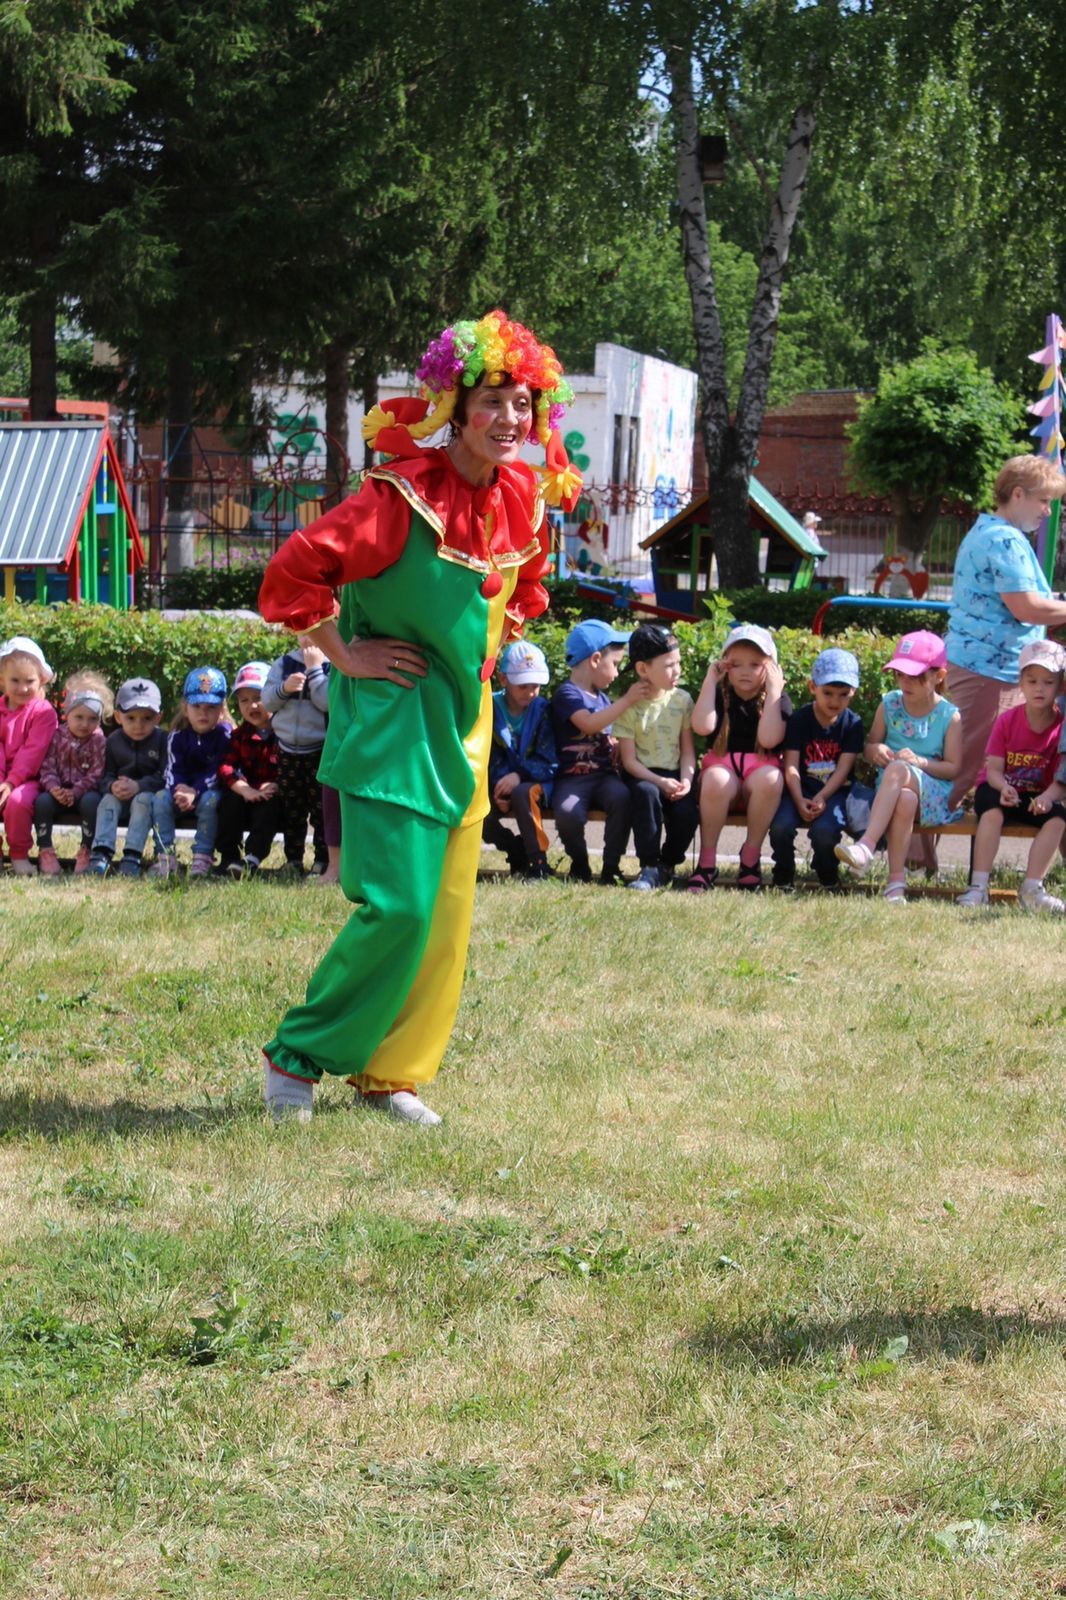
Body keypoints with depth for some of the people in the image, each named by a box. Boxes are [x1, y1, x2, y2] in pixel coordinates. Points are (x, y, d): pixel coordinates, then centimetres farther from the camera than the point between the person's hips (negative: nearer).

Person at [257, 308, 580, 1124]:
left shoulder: (523, 499, 4)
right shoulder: (404, 496, -18)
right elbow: (296, 572, -20)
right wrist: (346, 656, -14)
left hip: (464, 722, 7)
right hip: (393, 720, -7)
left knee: (448, 913, 7)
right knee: (397, 905, -13)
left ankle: (392, 1073, 19)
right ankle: (296, 1057, 4)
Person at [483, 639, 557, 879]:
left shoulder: (542, 710, -2)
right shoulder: (490, 708, 0)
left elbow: (549, 763, -7)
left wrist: (519, 775, -24)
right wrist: (495, 792, -16)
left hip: (535, 783, -2)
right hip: (498, 786, 2)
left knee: (521, 793, -38)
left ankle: (537, 861, -24)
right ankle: (517, 850, 0)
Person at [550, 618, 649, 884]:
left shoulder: (603, 698, 23)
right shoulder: (567, 693, -2)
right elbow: (589, 723, -21)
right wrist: (627, 700, -18)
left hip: (605, 775, 5)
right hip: (573, 778, -5)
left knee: (621, 797, -29)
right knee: (568, 811, -35)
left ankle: (611, 865, -16)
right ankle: (579, 863, -4)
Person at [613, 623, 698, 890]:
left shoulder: (682, 700, 4)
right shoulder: (629, 706, -7)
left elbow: (688, 749, 5)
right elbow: (629, 760, -9)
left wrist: (686, 779, -14)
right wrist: (661, 782, -21)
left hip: (674, 774, 3)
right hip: (642, 775, -3)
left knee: (687, 812, -26)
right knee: (646, 793, -36)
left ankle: (667, 864, 5)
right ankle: (650, 867, -24)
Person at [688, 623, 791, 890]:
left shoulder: (778, 698, 5)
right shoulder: (719, 693, 7)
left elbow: (769, 739, -14)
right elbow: (702, 726, -14)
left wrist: (774, 689, -12)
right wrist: (710, 680, -8)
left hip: (761, 771, 0)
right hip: (723, 766, 0)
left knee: (770, 778, -37)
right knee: (716, 780, -37)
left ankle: (751, 856, -20)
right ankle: (707, 860, -25)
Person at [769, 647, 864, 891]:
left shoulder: (852, 724, 2)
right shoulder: (799, 720, 1)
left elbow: (843, 769, -6)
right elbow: (791, 766, -6)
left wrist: (821, 798, -21)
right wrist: (799, 801, -22)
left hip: (834, 791, -1)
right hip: (800, 790, 1)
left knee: (824, 830, -31)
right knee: (780, 825, -28)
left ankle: (829, 879, -1)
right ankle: (783, 878, -2)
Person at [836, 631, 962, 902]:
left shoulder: (949, 716, 1)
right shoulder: (889, 705, 10)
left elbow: (953, 768, 0)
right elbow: (869, 748, 17)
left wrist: (920, 762, -17)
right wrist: (874, 750, -8)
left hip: (934, 793, -2)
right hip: (890, 789, 3)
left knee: (898, 770, -37)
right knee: (905, 799, -37)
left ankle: (866, 845, -49)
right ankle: (896, 880, -39)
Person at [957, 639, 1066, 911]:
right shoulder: (1007, 721, -11)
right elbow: (993, 769, -12)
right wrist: (1004, 788, -35)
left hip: (1036, 796, 2)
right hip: (998, 788, -2)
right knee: (993, 811, -34)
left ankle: (1031, 889, -24)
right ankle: (978, 888, -36)